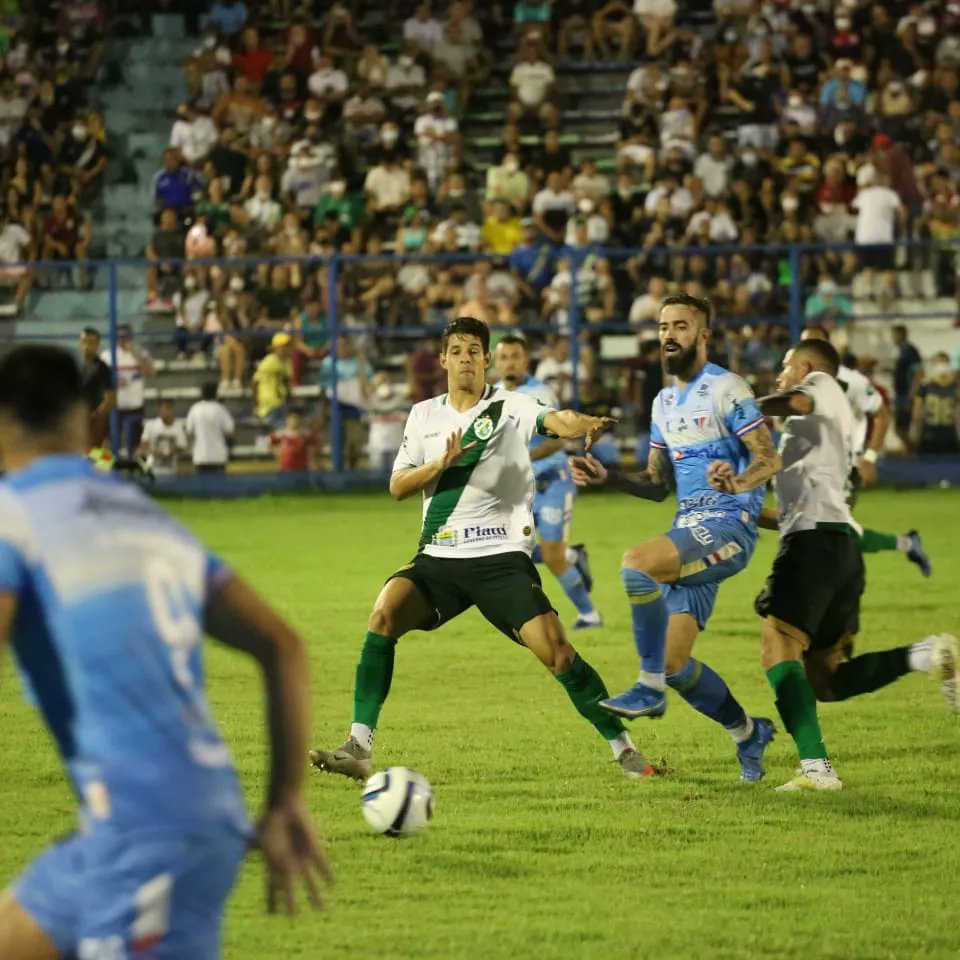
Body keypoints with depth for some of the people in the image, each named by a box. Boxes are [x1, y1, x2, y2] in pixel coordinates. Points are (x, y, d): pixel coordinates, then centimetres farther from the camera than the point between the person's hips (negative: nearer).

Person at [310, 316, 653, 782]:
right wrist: (440, 464, -11)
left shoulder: (511, 407, 0)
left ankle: (624, 748, 3)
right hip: (439, 556, 3)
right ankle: (358, 748, -19)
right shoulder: (424, 415, 12)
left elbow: (554, 420, -21)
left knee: (555, 650, -15)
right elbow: (397, 486, 8)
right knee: (384, 614, -22)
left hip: (502, 556, -3)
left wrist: (583, 425, -45)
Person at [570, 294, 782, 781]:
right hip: (690, 529, 8)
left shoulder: (726, 389, -6)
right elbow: (658, 484, 22)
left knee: (636, 563, -32)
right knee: (674, 662, 2)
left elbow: (769, 459, -12)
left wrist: (738, 482, -33)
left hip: (728, 525, -8)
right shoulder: (664, 403, 19)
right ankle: (748, 732, 23)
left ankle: (650, 688, -23)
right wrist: (606, 476, 6)